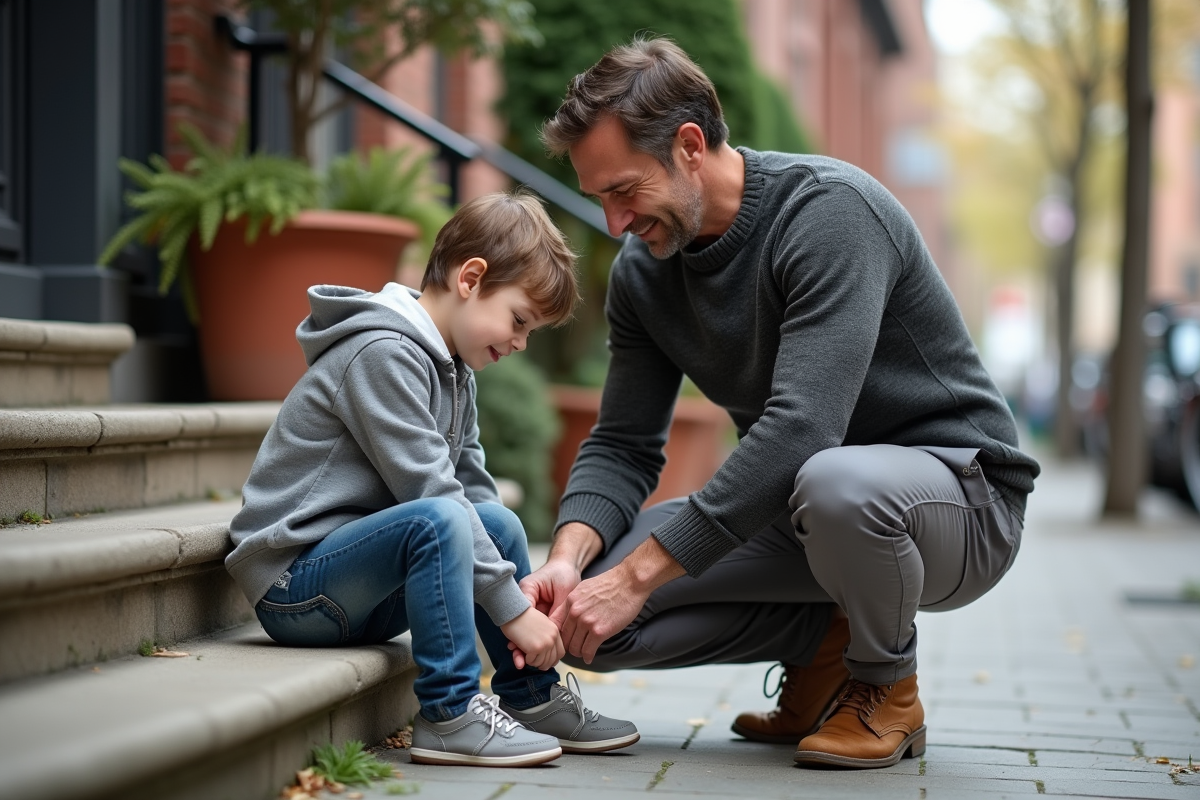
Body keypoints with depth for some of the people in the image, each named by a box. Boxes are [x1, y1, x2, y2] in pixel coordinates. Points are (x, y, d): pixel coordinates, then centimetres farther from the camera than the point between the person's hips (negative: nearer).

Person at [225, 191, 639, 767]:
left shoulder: (452, 368, 14)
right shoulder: (383, 354, -18)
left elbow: (472, 485, 7)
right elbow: (431, 492, -23)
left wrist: (524, 595, -7)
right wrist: (512, 609, -21)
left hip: (358, 586, 10)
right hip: (294, 583, -10)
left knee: (498, 520, 5)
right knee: (439, 518, -30)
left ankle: (531, 698, 10)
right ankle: (450, 713, -25)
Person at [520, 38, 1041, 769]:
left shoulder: (830, 209, -24)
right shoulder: (643, 270, 0)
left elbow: (799, 429, -33)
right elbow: (623, 446, 2)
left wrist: (639, 574, -33)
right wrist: (569, 558, -20)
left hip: (958, 497, -6)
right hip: (796, 503, 6)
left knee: (835, 483, -42)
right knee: (593, 597, -14)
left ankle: (887, 684, -10)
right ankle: (826, 639, 6)